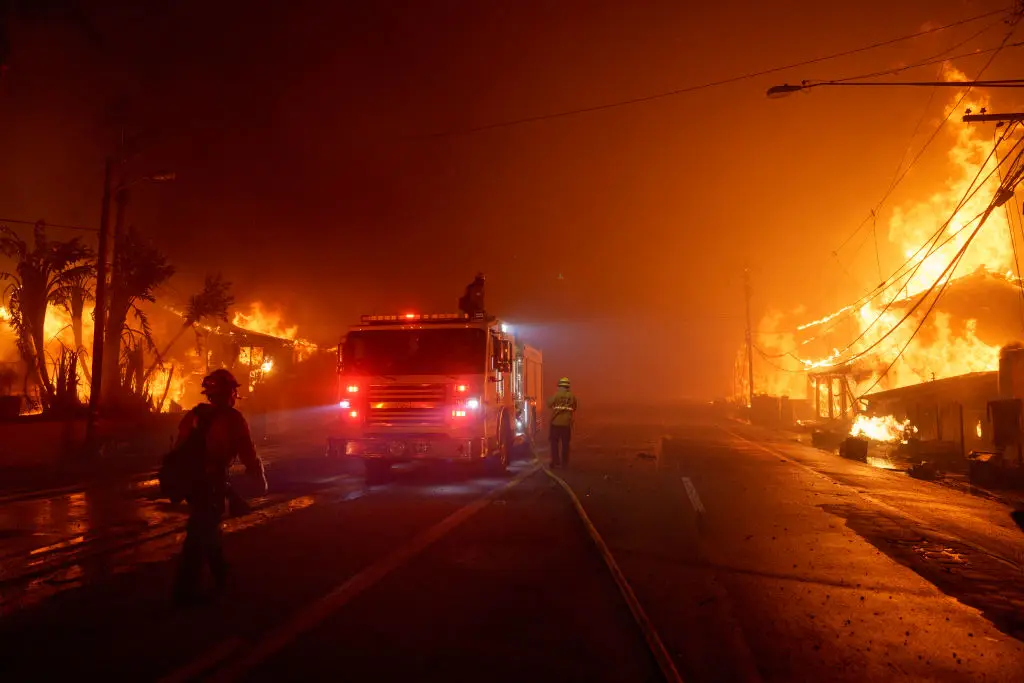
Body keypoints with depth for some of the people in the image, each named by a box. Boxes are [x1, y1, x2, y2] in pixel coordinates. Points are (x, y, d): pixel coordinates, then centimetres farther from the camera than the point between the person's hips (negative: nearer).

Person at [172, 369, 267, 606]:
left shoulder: (193, 415, 10)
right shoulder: (232, 419, -9)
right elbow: (248, 455, -8)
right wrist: (261, 482, 6)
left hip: (190, 481, 7)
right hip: (211, 483, -7)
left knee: (207, 527, 22)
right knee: (200, 534, 0)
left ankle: (222, 577, 37)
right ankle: (185, 592, 2)